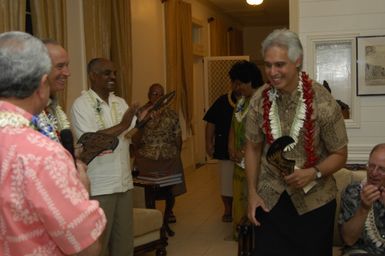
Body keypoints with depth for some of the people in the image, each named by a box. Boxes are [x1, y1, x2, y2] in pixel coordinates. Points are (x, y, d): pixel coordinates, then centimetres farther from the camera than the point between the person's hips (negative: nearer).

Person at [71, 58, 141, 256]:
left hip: (124, 181, 6)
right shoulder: (81, 104, -8)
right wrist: (122, 126, -20)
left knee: (124, 239, 13)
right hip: (98, 186, -6)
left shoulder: (120, 102, 11)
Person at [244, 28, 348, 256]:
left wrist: (313, 173, -24)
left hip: (314, 201, -2)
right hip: (269, 198, 3)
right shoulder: (260, 100, -5)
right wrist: (252, 193, 2)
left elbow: (340, 154, -6)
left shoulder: (322, 102, -15)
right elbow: (253, 148, 5)